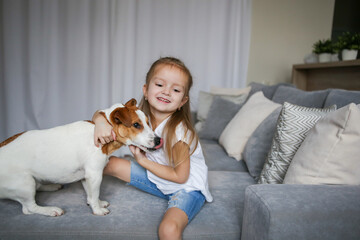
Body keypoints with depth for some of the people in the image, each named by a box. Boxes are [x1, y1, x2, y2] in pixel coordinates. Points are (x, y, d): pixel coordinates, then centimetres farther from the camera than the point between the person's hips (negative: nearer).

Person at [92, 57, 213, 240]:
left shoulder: (179, 131, -30)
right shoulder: (140, 115, -13)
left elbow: (180, 176, -21)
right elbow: (102, 113, -4)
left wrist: (143, 160, -19)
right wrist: (100, 121, -29)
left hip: (187, 186, -5)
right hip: (157, 179, 6)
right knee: (108, 162, 0)